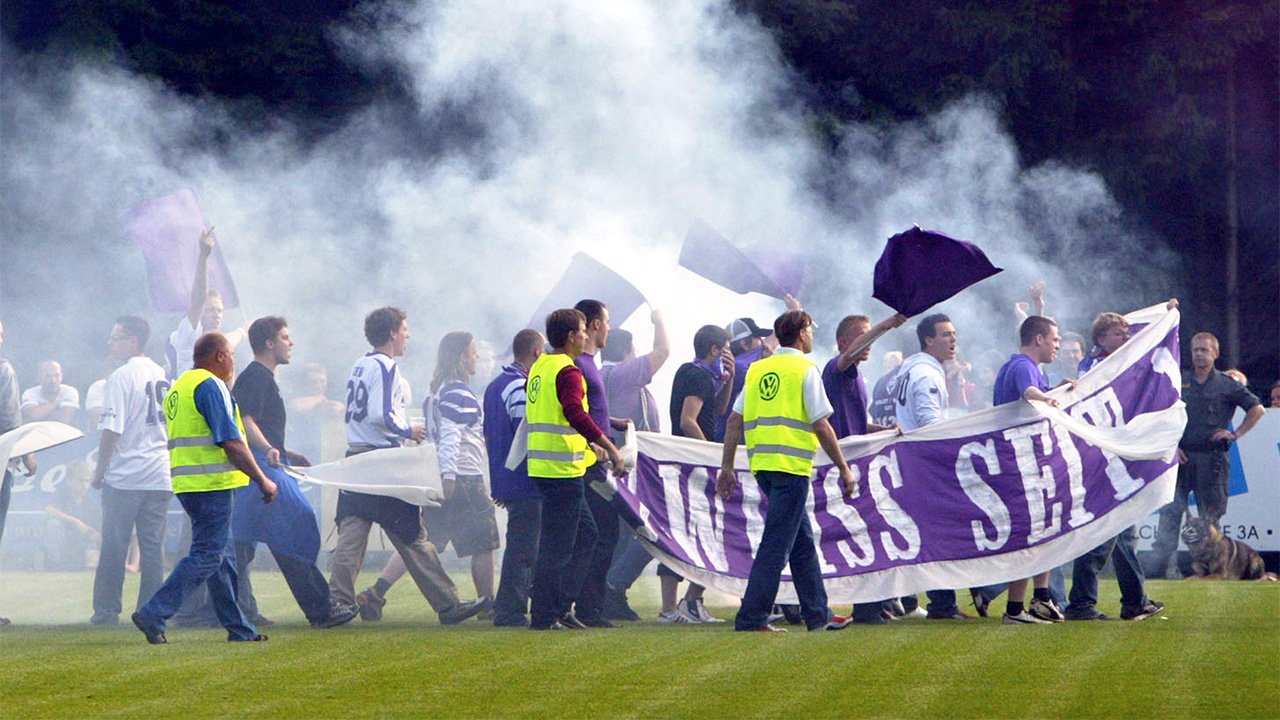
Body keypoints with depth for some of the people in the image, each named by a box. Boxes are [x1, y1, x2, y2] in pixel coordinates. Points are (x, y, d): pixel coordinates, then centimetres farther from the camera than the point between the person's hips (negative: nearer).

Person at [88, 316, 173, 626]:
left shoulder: (121, 377, -11)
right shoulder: (162, 375, 10)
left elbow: (112, 430, -15)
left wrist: (100, 470, -7)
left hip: (125, 475, -6)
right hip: (161, 476, 6)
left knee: (114, 546, 1)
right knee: (153, 546, 8)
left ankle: (106, 610, 2)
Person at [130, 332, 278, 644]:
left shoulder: (178, 387, 19)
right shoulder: (211, 386, -12)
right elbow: (231, 443, -17)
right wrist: (262, 480, -12)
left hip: (186, 483, 10)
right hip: (212, 483, -10)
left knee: (223, 556, 14)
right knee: (207, 555, -9)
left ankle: (238, 628, 17)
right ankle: (154, 614, -16)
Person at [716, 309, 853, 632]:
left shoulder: (757, 369, 13)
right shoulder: (805, 370, -5)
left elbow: (735, 420, 11)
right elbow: (822, 426, -8)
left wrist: (727, 467, 14)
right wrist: (844, 469, -1)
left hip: (762, 462, 7)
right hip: (791, 465, -7)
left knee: (802, 540, 16)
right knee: (777, 543, -5)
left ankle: (818, 615, 22)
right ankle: (752, 617, -9)